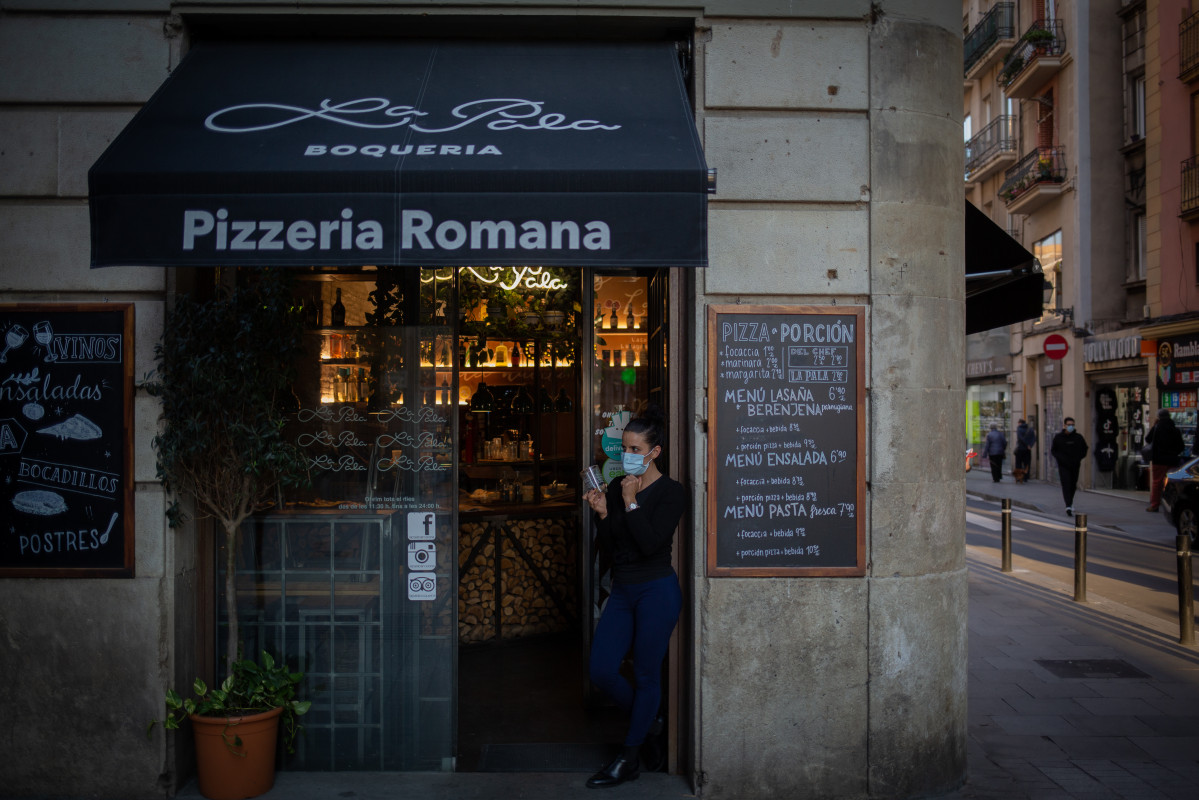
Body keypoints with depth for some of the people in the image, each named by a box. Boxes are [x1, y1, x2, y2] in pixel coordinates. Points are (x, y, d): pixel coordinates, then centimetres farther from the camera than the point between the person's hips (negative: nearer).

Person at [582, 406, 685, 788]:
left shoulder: (671, 491, -9)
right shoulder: (617, 488, 8)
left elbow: (650, 544, -20)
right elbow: (607, 547, 6)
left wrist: (631, 502, -17)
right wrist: (603, 514, -11)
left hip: (656, 591, -6)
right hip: (622, 590, 7)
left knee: (646, 675, 2)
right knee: (601, 671, 3)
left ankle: (629, 759, 16)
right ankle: (650, 722, 28)